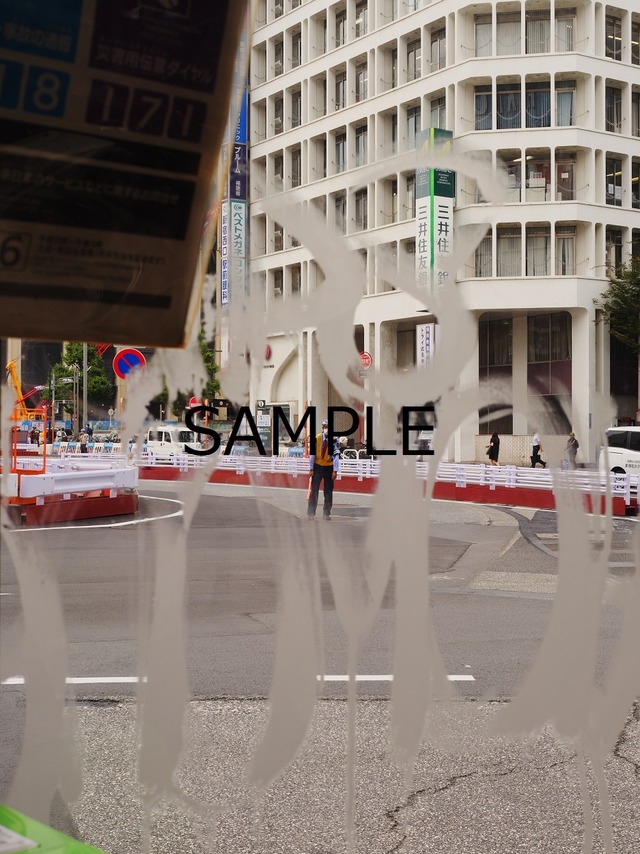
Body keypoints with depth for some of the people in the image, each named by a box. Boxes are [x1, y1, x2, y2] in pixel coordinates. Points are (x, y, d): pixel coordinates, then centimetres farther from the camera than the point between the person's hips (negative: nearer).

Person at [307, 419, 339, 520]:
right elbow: (312, 453, -5)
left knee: (328, 492, 5)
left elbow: (336, 455, -14)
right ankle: (310, 513, 9)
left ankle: (326, 514, 15)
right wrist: (311, 469, -7)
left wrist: (335, 471, -18)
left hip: (329, 467, 0)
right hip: (317, 466, 0)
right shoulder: (317, 438, -9)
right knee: (313, 490, 2)